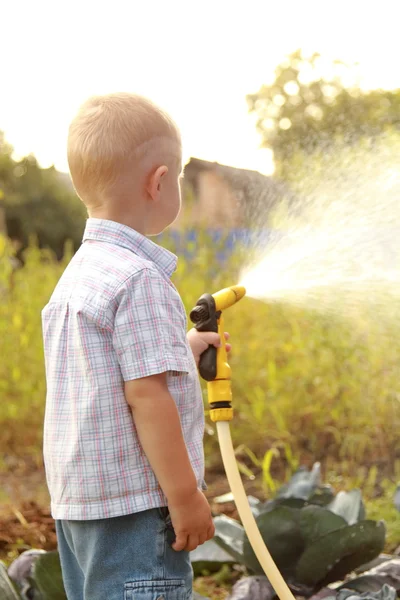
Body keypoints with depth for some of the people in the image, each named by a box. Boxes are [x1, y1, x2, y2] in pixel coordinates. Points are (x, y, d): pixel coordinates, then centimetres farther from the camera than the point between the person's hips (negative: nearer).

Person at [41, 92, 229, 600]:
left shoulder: (75, 274, 12)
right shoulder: (139, 278, -17)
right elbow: (146, 395, -21)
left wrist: (180, 349, 29)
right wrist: (185, 495, -16)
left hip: (76, 497, 10)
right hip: (134, 501, -10)